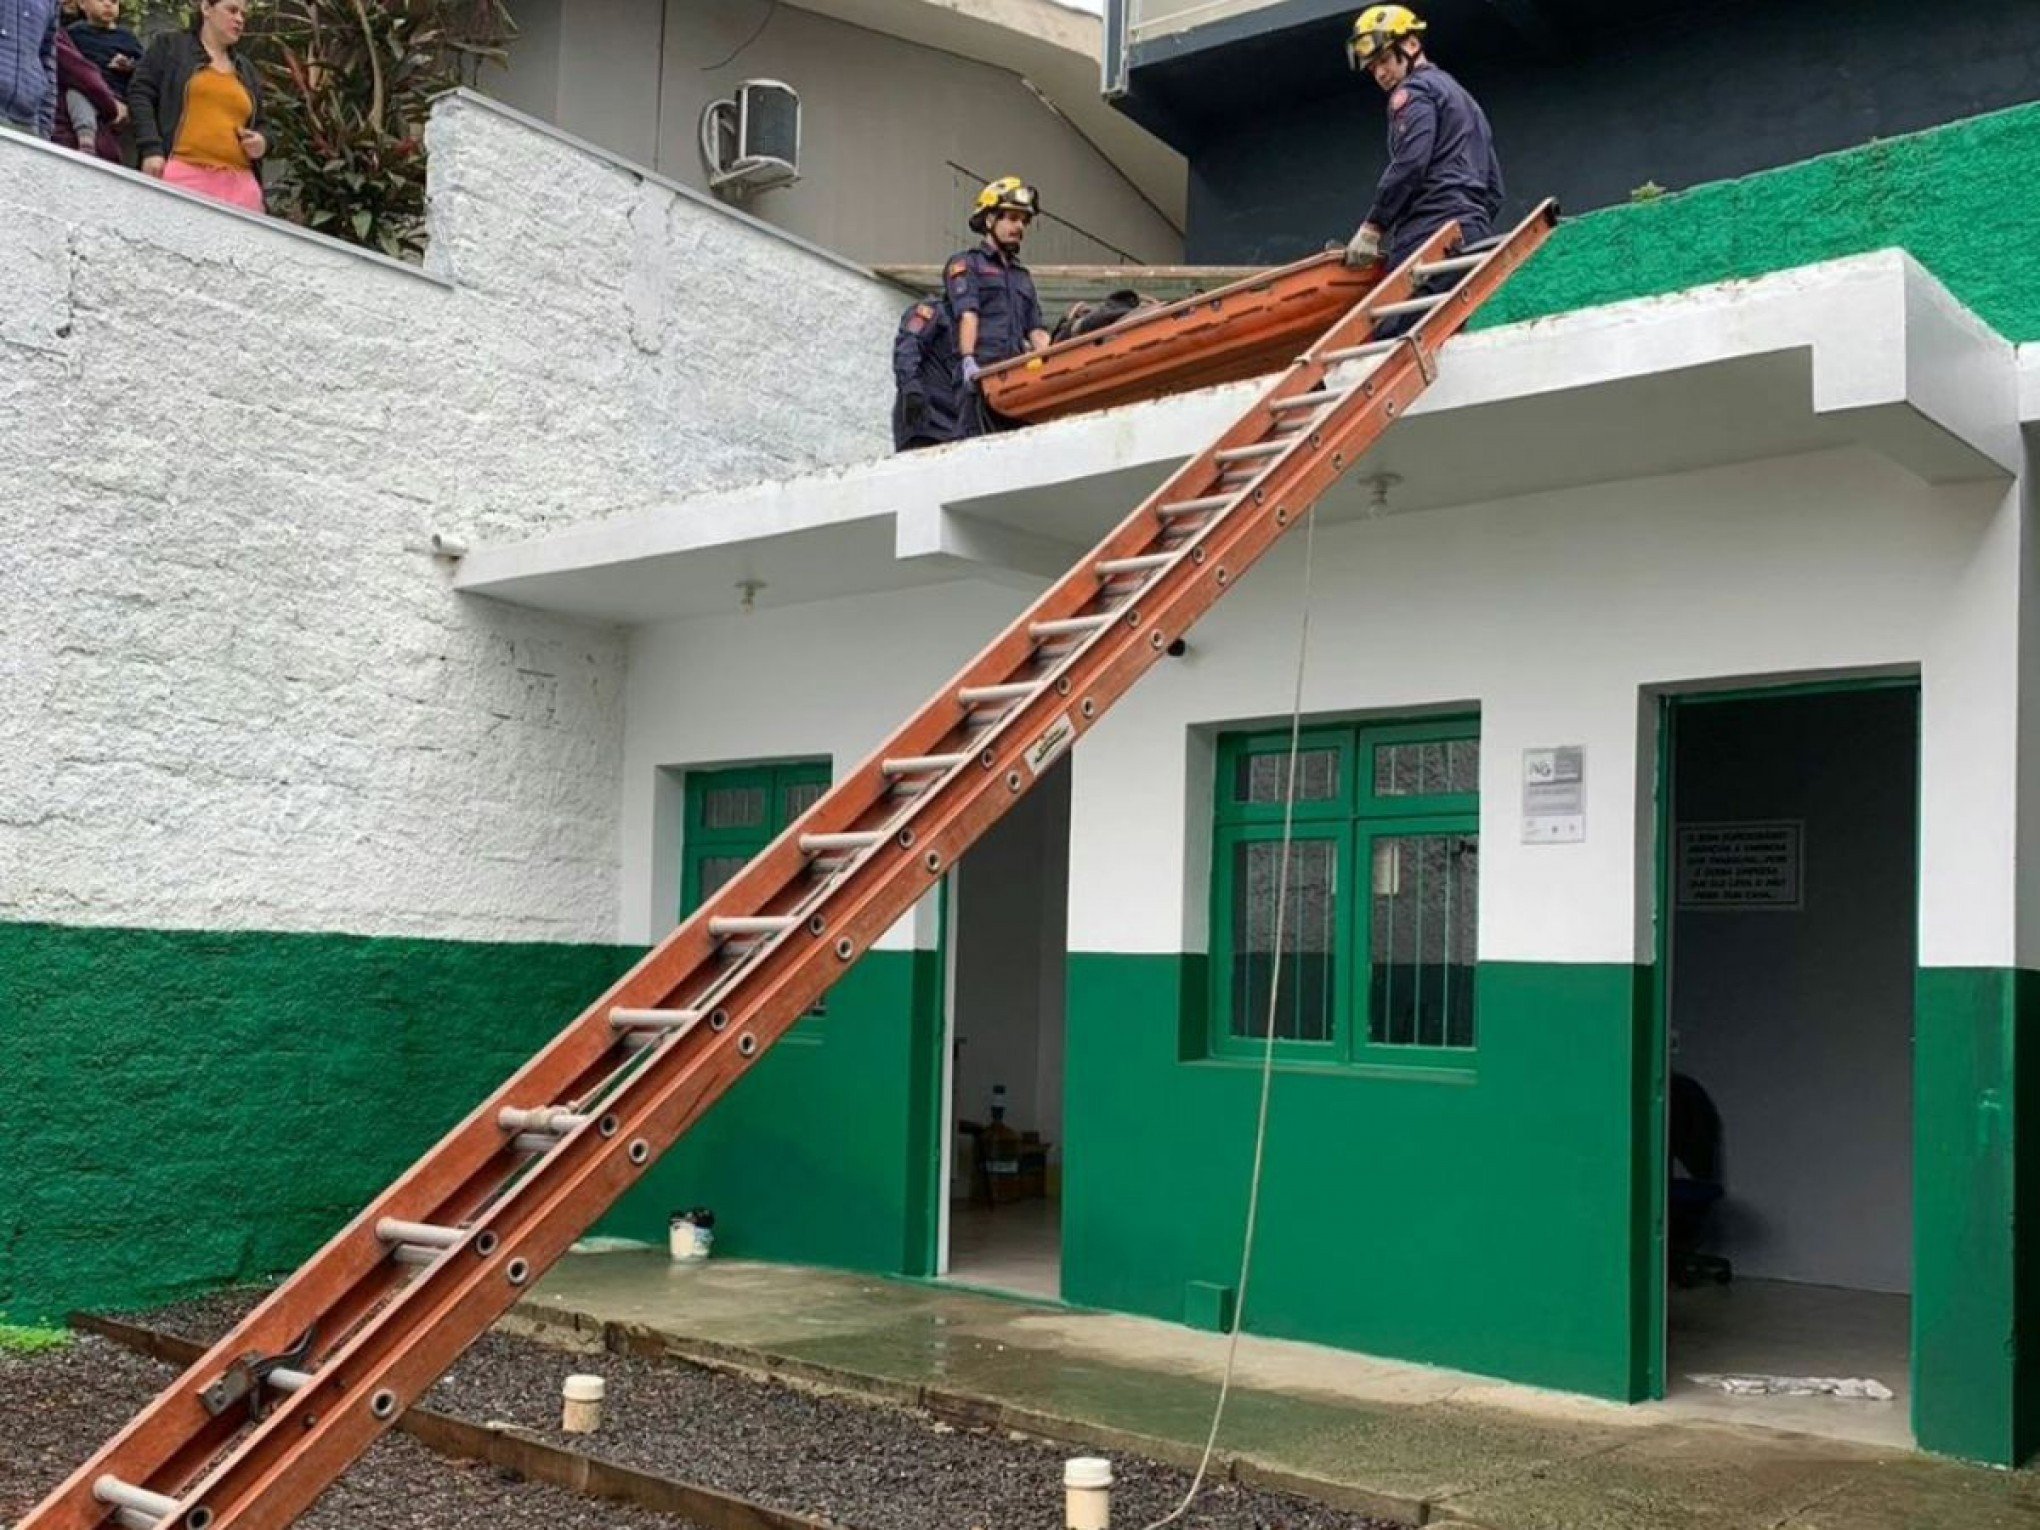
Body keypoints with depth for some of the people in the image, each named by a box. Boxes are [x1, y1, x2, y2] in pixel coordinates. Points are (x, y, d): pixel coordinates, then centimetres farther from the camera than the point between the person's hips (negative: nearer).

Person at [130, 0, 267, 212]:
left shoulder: (246, 70, 28)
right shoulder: (169, 45, 15)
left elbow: (258, 125, 34)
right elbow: (140, 95, 5)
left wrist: (262, 141, 8)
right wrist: (151, 149, -9)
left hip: (239, 183, 5)